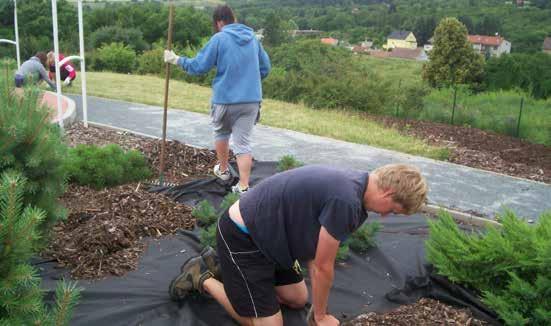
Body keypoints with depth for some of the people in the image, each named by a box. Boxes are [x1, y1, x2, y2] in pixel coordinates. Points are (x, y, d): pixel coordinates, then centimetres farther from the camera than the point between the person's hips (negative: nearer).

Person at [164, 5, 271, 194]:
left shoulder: (219, 39, -7)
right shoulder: (252, 38, 8)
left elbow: (199, 66, -5)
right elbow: (265, 68, 14)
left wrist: (177, 60, 10)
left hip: (225, 99, -3)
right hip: (251, 100, 3)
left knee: (221, 133, 24)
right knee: (243, 142, 3)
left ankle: (223, 170, 39)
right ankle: (243, 187, -3)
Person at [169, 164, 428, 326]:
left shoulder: (351, 184, 1)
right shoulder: (346, 201, -29)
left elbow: (315, 254, 8)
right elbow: (323, 267, -17)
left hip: (265, 233, 10)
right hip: (241, 236, -10)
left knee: (297, 299, 19)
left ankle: (219, 264, 25)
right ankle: (202, 278, 9)